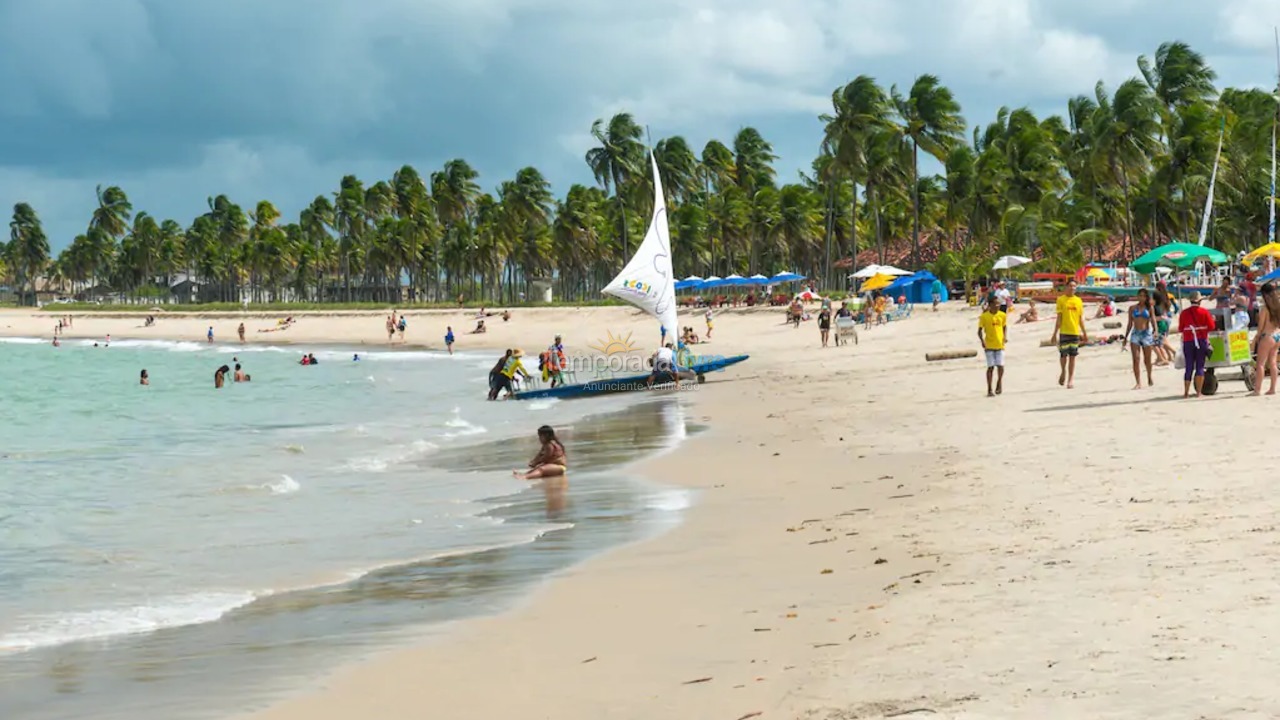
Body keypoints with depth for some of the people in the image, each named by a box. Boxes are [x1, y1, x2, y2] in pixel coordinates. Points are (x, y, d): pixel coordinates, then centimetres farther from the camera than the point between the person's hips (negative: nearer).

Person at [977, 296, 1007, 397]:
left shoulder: (1002, 315, 2)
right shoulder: (984, 316, -7)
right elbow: (980, 330, -3)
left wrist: (1005, 337, 0)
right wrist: (982, 341, -17)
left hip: (1000, 345, 2)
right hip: (989, 346, -2)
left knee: (1000, 366, -4)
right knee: (991, 367, -1)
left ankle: (999, 383, 24)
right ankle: (989, 390, 8)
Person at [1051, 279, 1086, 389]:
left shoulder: (1078, 300, 8)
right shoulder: (1061, 299, -1)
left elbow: (1081, 318, 12)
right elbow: (1059, 318, -3)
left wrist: (1084, 333, 10)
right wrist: (1055, 333, -7)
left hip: (1075, 332, 2)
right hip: (1064, 332, -2)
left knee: (1072, 356, 2)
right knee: (1063, 354, -1)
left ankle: (1071, 379, 6)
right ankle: (1063, 372, 26)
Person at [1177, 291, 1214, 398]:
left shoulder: (1183, 313, -2)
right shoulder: (1204, 312, -4)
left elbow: (1180, 329, 3)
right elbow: (1211, 327, -3)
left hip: (1188, 341, 1)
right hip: (1202, 340, -1)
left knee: (1189, 367, 7)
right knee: (1200, 366, 4)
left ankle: (1186, 392, 3)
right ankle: (1198, 392, 1)